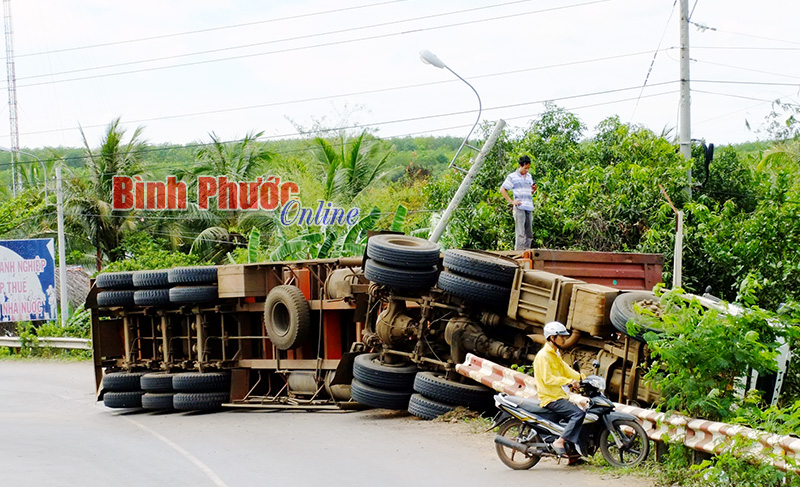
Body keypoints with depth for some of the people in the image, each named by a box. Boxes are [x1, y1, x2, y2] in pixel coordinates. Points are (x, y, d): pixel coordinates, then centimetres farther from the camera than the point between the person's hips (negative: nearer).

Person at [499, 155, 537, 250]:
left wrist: (534, 189, 4)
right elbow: (502, 190, 1)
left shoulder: (529, 176, 19)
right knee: (520, 233, -10)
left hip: (529, 208, 6)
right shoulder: (512, 177, 1)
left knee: (529, 234, 7)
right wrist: (511, 201, -6)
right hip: (519, 208, -6)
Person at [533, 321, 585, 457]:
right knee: (579, 414, -23)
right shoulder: (543, 356, -13)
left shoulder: (555, 355, 20)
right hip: (550, 398, -10)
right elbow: (548, 379, -22)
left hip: (559, 396, 10)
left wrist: (583, 377, 7)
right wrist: (568, 381, -29)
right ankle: (560, 442, -21)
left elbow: (566, 370, 20)